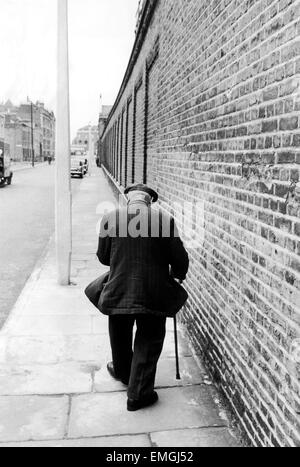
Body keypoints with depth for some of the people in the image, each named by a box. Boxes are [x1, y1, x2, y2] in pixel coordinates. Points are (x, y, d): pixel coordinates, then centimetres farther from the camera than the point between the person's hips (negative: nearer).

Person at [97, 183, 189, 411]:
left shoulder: (110, 219, -5)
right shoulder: (165, 220, -9)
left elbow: (103, 257, 5)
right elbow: (180, 258, -4)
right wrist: (178, 275, 18)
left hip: (119, 291, 2)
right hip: (153, 295, -2)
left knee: (120, 338, 26)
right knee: (148, 342, 15)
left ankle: (123, 372, 50)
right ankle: (139, 393, 19)